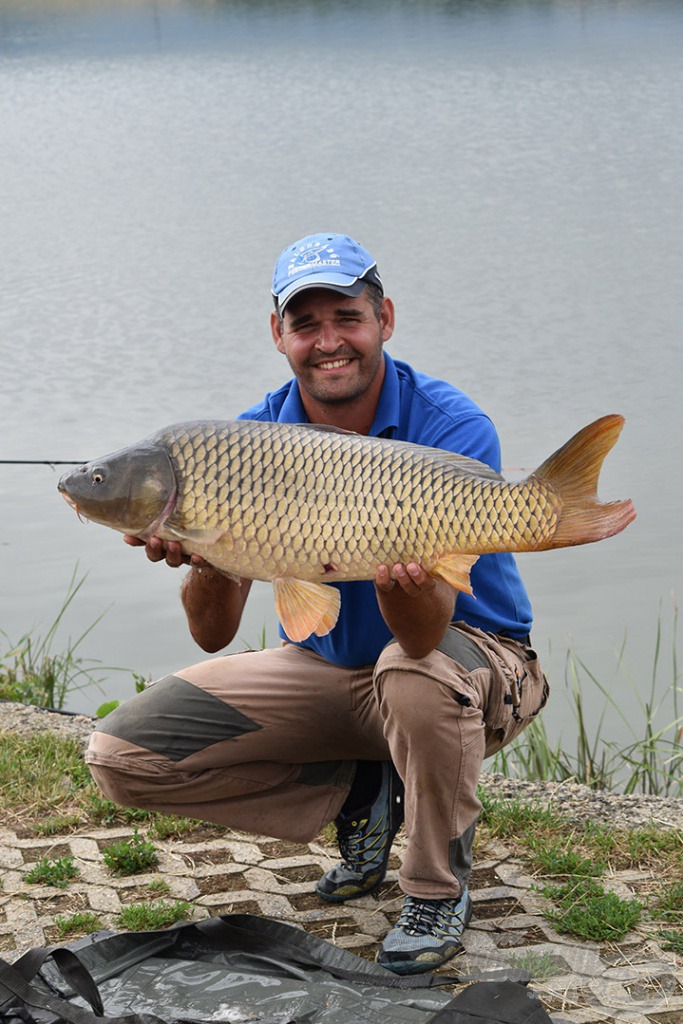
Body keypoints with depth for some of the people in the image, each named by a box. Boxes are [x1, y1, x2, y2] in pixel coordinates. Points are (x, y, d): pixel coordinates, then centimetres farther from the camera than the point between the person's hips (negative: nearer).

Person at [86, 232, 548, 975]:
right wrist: (208, 561, -37)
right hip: (327, 668, 4)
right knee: (120, 756, -9)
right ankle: (358, 796, 5)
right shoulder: (251, 439, -10)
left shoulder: (451, 427, -22)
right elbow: (213, 636, -15)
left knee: (415, 675, -42)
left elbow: (425, 637, -33)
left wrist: (404, 579, -56)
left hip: (473, 657, -4)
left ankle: (438, 887, -12)